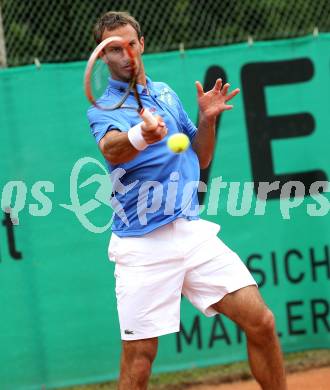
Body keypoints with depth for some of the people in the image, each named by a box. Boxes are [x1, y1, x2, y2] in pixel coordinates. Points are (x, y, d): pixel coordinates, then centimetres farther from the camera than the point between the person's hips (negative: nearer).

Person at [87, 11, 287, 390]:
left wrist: (207, 119, 3)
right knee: (138, 358, -7)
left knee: (261, 322, -4)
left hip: (194, 232, 5)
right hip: (142, 244, -5)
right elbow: (111, 148, -26)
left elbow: (200, 159, 21)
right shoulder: (103, 106, -3)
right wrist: (140, 136, -48)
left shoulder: (167, 93, 16)